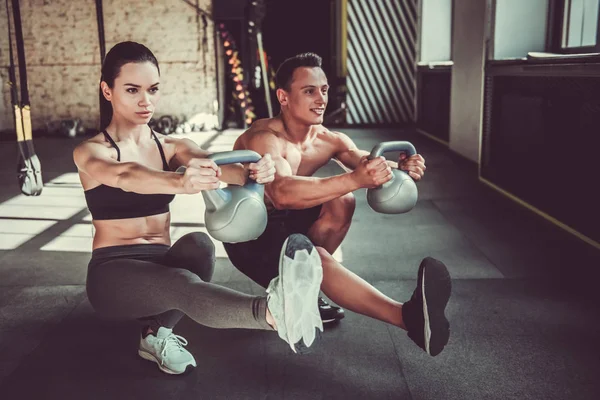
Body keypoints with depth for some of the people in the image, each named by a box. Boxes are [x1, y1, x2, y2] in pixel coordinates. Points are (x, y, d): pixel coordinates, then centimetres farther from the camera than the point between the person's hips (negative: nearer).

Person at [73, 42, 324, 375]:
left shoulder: (172, 147, 6)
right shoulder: (90, 152, -6)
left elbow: (213, 165, -17)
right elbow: (125, 176, -32)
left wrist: (250, 173, -42)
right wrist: (180, 182, -55)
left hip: (161, 263, 5)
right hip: (113, 272, -4)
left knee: (198, 245, -33)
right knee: (183, 285, -39)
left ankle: (158, 333, -20)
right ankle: (274, 313, -67)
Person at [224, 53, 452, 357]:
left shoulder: (329, 140, -5)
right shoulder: (263, 138, -25)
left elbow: (371, 167, -15)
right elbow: (282, 192, -44)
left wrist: (400, 169, -40)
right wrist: (354, 179, -56)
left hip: (290, 222, 7)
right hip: (249, 236, -7)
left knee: (342, 202, -19)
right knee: (315, 257, -34)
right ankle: (409, 318, -47)